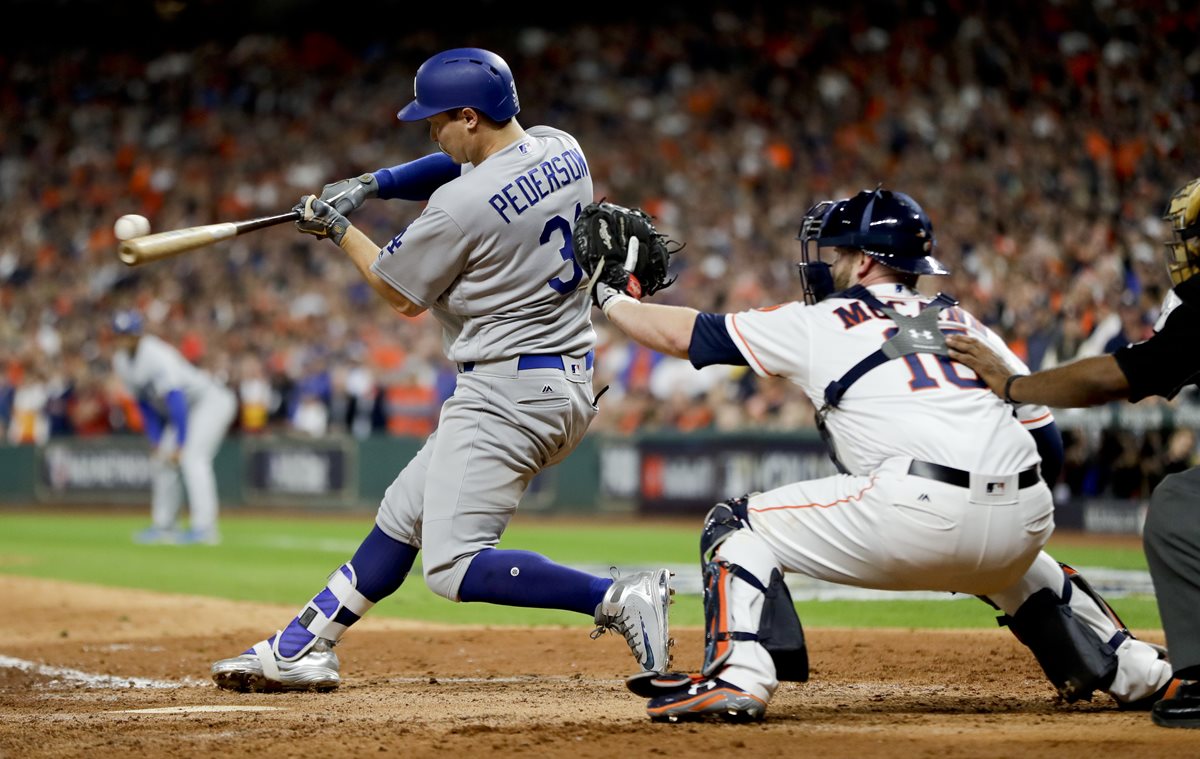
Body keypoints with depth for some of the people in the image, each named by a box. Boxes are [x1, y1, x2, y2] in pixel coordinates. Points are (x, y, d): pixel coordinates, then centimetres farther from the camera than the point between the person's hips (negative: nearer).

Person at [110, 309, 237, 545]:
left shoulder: (156, 356, -27)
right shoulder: (121, 362, 0)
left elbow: (176, 400, -31)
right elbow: (145, 404, 8)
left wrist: (180, 444, -31)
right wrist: (156, 442, 2)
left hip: (211, 399, -9)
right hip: (187, 408, 9)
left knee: (191, 456, -23)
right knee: (161, 461, 4)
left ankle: (204, 527, -26)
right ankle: (163, 526, 13)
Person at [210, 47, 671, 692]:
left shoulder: (463, 206, -19)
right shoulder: (561, 150, 5)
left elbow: (401, 294, -2)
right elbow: (462, 165, 24)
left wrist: (338, 229, 13)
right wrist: (371, 185, 11)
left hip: (507, 391, -10)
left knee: (454, 566, -14)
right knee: (405, 511, 19)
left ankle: (618, 598, -22)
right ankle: (298, 651, 27)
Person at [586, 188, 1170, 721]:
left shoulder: (819, 323, 15)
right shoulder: (964, 324, 26)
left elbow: (683, 334, 23)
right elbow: (1048, 443, 19)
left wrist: (607, 298, 38)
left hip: (916, 515, -6)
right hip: (1024, 520, 6)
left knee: (735, 528, 9)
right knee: (1012, 564, 42)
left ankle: (738, 676, -11)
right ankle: (1131, 670, 35)